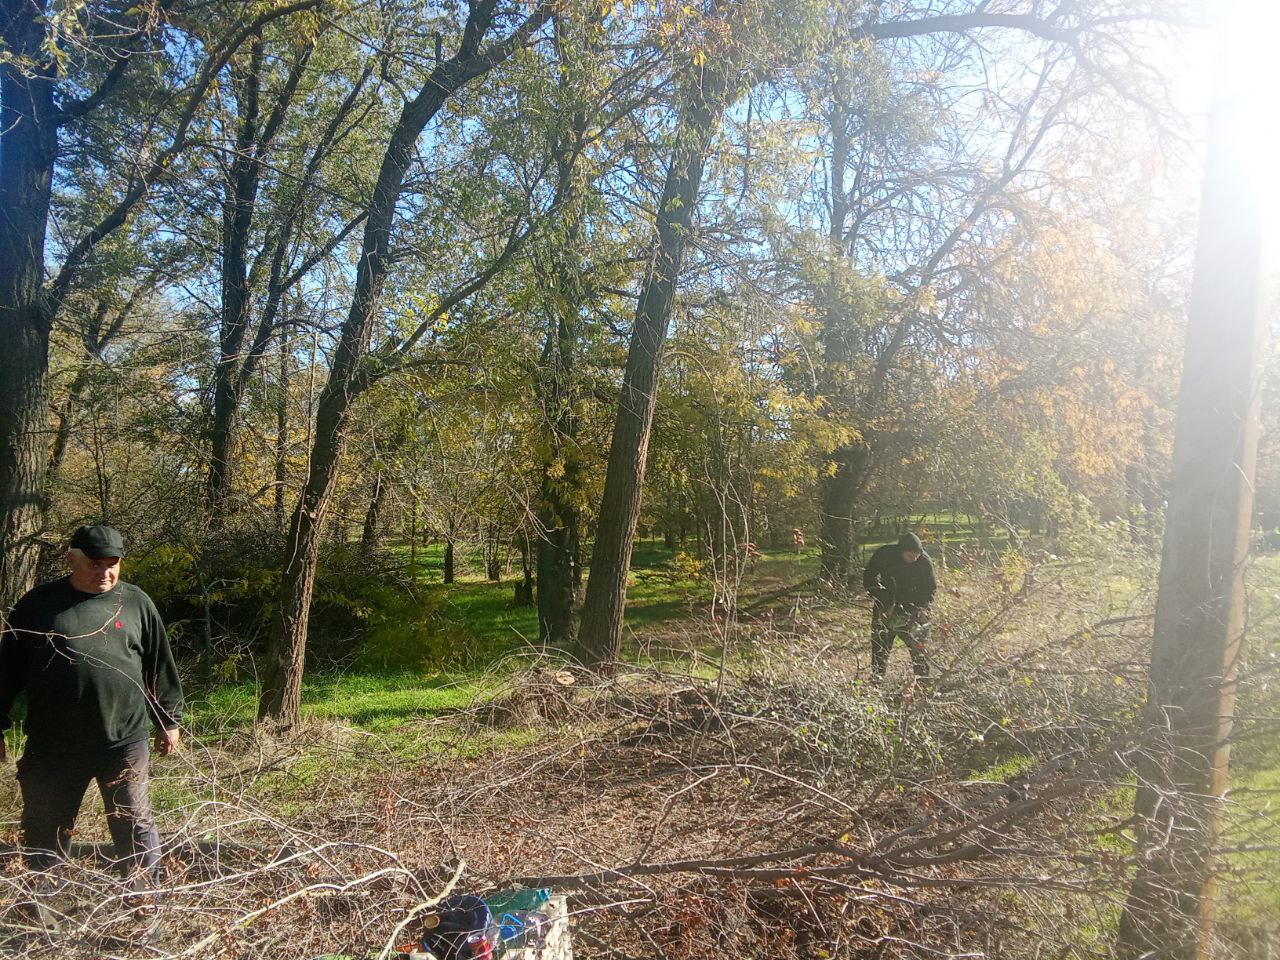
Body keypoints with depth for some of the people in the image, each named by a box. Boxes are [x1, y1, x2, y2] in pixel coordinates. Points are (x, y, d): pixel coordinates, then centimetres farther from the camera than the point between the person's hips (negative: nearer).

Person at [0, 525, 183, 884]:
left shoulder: (136, 603, 3)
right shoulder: (38, 603, 1)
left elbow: (160, 667, 8)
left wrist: (169, 722, 10)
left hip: (124, 740, 0)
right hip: (53, 745, 1)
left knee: (136, 825, 10)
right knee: (44, 830, 15)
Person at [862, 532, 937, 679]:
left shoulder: (925, 561, -18)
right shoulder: (884, 555, -22)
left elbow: (931, 587, -4)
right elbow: (868, 580, -13)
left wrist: (923, 607, -19)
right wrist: (886, 605, -19)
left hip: (915, 606, 1)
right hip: (887, 605, -1)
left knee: (919, 645, -2)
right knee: (881, 645, -3)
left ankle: (923, 678, 8)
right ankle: (877, 678, 4)